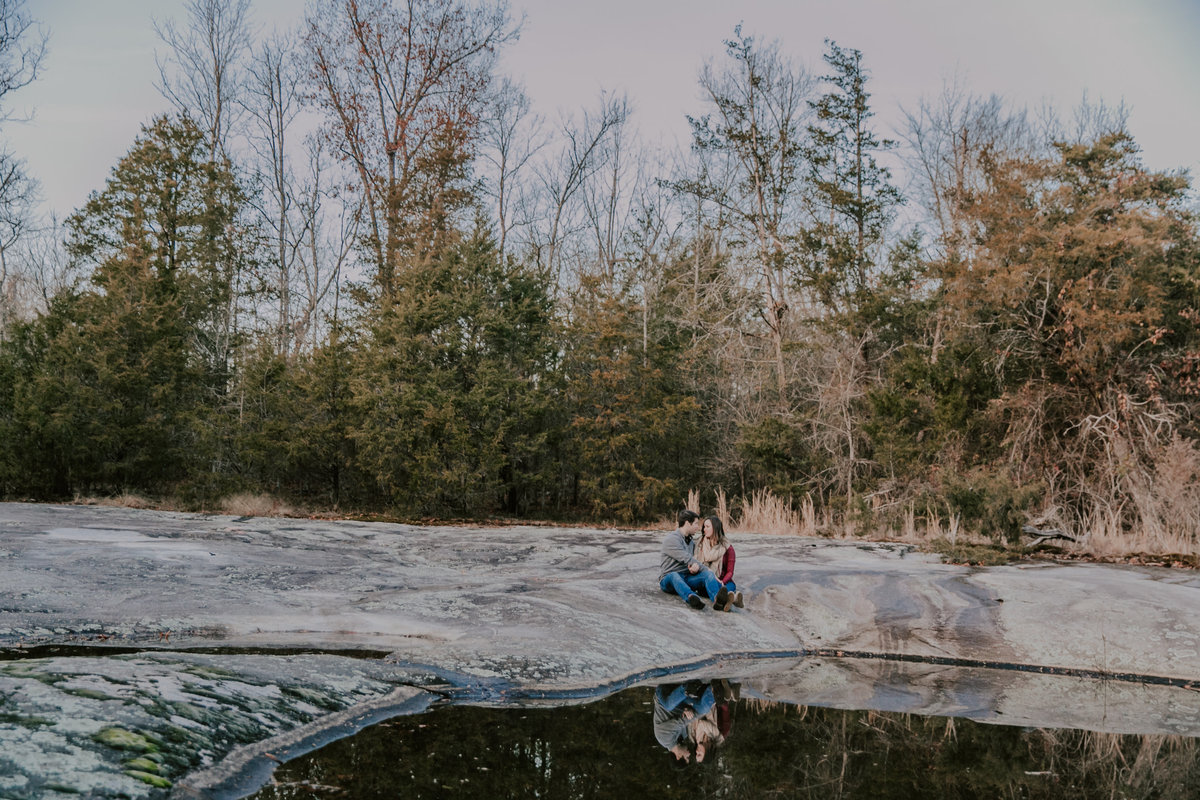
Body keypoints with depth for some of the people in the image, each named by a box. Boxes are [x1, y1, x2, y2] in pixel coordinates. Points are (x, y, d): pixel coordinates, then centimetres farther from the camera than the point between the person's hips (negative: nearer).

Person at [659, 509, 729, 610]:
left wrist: (697, 566, -15)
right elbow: (687, 560, -17)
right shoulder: (671, 539, -9)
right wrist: (708, 570, -19)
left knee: (707, 574, -24)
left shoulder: (691, 540, 20)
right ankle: (691, 598, -75)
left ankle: (717, 600, -59)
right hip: (668, 579, -6)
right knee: (675, 576, -41)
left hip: (687, 577, 6)